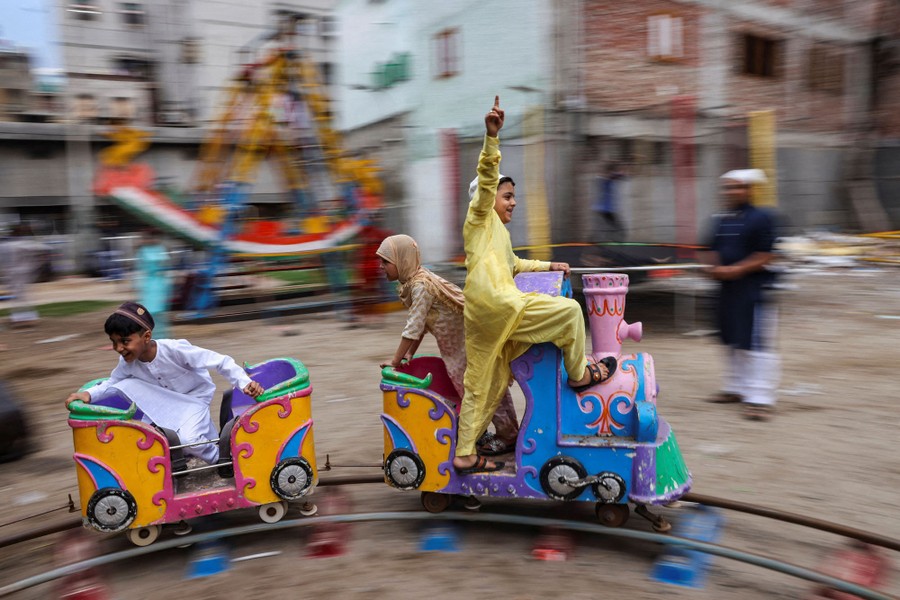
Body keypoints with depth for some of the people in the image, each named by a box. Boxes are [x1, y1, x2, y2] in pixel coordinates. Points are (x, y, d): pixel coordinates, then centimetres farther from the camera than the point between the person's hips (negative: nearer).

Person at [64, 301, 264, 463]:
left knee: (188, 439, -28)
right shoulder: (128, 361, -16)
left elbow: (221, 361, -32)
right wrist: (88, 394, -20)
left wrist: (245, 383, -42)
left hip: (195, 397, -6)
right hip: (165, 402, 6)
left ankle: (220, 459, 5)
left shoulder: (175, 350, -34)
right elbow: (112, 383, 0)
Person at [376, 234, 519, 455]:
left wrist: (395, 361, -14)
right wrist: (409, 354, 10)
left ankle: (508, 436, 16)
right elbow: (421, 323, 12)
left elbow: (413, 327, -23)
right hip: (459, 341, 9)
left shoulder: (420, 286, -23)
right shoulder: (416, 280, 6)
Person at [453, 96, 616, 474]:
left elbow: (513, 264, 46)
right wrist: (491, 137, -23)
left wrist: (548, 266, 40)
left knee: (484, 383, 11)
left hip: (481, 314, 10)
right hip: (496, 303, -10)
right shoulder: (481, 217, 6)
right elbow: (486, 177, -11)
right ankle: (579, 374, 14)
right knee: (569, 310, -1)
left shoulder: (497, 234, 33)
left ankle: (464, 455, 14)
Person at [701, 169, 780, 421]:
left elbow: (765, 257, -14)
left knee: (757, 343, -7)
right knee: (733, 340, 17)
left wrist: (734, 270, -21)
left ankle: (760, 398, -3)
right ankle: (737, 387, 30)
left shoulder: (761, 218, -10)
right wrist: (711, 267, -4)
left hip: (754, 288, -8)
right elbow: (712, 251, 17)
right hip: (727, 289, 8)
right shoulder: (720, 220, 11)